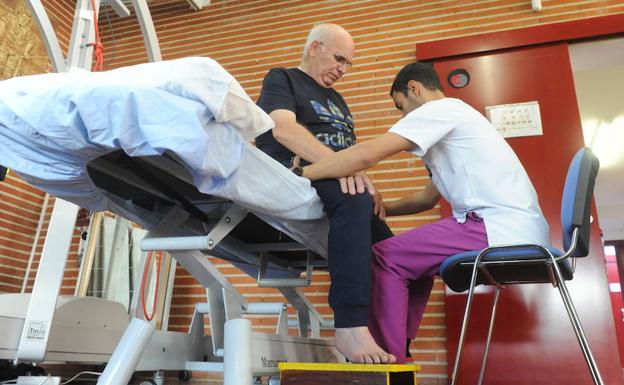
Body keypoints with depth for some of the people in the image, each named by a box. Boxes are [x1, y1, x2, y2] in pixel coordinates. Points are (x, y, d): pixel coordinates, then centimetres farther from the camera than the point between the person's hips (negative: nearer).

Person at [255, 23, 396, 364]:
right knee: (354, 198, -38)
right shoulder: (281, 79, 8)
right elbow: (283, 128, -12)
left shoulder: (336, 100, 29)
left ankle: (393, 349, 0)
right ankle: (351, 326, -38)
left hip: (337, 185, 8)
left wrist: (365, 183, 1)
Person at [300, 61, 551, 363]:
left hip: (503, 228, -10)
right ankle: (396, 350, 20)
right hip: (517, 230, 10)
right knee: (409, 258, 20)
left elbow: (366, 155, -16)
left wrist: (297, 175, -10)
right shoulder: (450, 119, 26)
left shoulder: (440, 108, -4)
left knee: (384, 258, -10)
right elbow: (428, 197, 26)